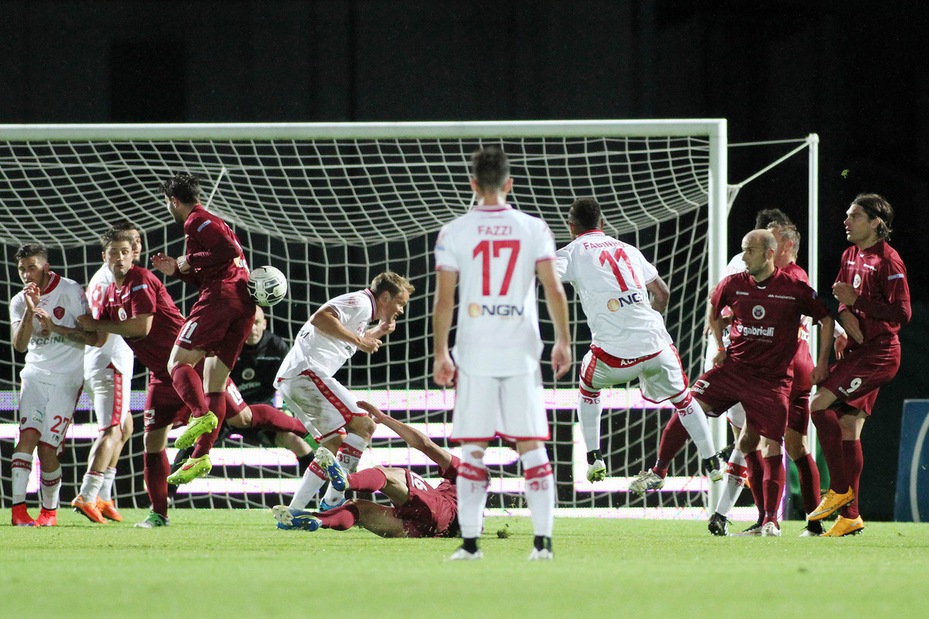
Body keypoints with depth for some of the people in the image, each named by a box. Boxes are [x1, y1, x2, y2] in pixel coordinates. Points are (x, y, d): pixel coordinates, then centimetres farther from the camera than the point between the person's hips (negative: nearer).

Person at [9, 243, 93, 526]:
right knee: (28, 434, -17)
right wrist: (29, 311, -18)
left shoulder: (71, 292, -5)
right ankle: (18, 507, -24)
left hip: (65, 378, -3)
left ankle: (49, 510, 10)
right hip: (34, 375, 3)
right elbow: (19, 345, -5)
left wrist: (55, 327, -18)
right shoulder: (19, 302, 7)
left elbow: (90, 336, -7)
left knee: (48, 448, -8)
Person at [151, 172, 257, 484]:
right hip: (245, 304, 9)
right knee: (215, 384, 6)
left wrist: (191, 260, -5)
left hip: (221, 296, -9)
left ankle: (201, 414, -34)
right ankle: (201, 455, 0)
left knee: (178, 362, -10)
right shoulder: (213, 222, 30)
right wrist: (176, 269, 25)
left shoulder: (196, 221, 1)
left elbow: (229, 249, -14)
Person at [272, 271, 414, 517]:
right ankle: (333, 500, -19)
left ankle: (294, 510, 11)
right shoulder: (360, 302, -4)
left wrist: (376, 333, 27)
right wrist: (359, 340, -14)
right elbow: (320, 319, -19)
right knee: (362, 425, -14)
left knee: (335, 443, 16)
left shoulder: (361, 310, 27)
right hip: (307, 372, -11)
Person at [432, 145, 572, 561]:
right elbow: (554, 292, 0)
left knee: (473, 451, 4)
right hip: (522, 354, 1)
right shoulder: (534, 229, 1)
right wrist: (563, 342, 9)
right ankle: (543, 540, -2)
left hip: (474, 355, -1)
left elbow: (444, 300, -2)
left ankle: (470, 542, 1)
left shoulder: (454, 232, -1)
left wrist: (440, 354, 5)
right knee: (531, 448, 4)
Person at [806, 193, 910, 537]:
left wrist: (857, 301, -18)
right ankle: (850, 515, 10)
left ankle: (840, 489, -9)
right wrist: (846, 313, -2)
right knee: (848, 428, 6)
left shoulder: (888, 261, -13)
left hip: (879, 352, -9)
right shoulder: (851, 256, 14)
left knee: (819, 405, -18)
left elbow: (902, 314, -17)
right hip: (857, 351, 9)